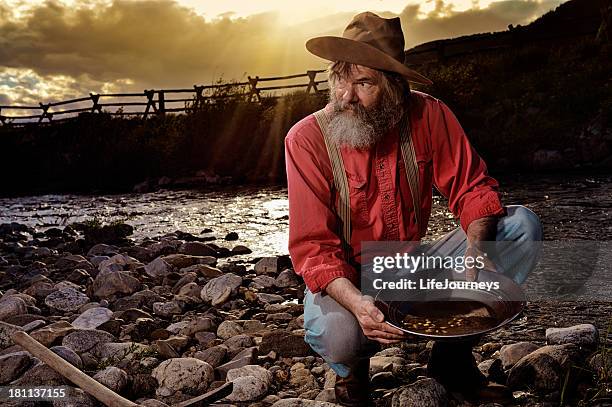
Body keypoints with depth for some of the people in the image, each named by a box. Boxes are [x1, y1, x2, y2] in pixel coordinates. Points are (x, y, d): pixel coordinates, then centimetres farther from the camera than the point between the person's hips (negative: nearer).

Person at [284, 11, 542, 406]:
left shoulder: (428, 115, -10)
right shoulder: (307, 139, -18)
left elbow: (474, 188, -7)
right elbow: (313, 245, -21)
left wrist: (476, 245, -29)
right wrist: (357, 302, -39)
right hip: (347, 280, -3)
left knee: (522, 223, -11)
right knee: (338, 335, -38)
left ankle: (452, 352, 0)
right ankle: (352, 368, 5)